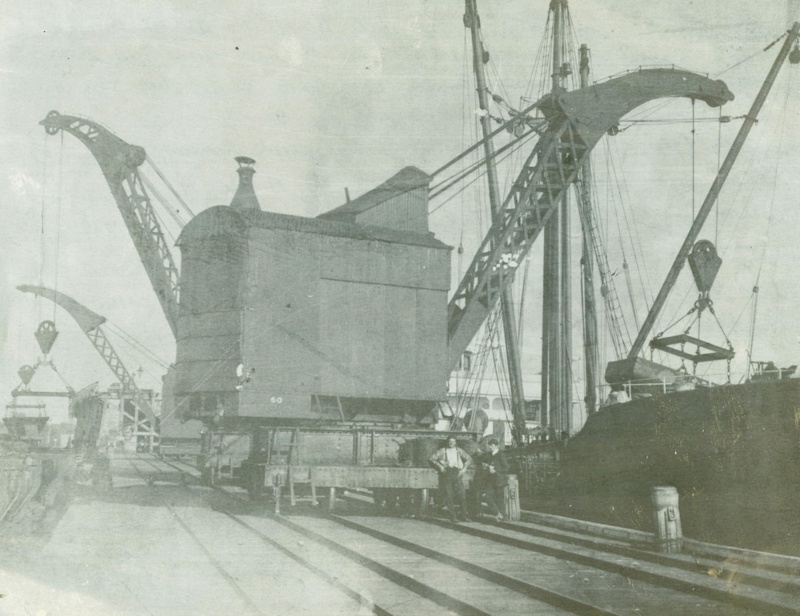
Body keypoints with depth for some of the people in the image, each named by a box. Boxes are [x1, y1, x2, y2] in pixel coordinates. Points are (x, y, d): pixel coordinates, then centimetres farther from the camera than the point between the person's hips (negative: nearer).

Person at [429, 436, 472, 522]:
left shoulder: (459, 451, 12)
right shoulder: (443, 451, 7)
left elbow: (469, 459, 13)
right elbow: (431, 459, 3)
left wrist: (464, 468, -1)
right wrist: (439, 466, -8)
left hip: (457, 474, 1)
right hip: (446, 474, -1)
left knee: (461, 495, -7)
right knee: (449, 496, -4)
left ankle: (464, 516, 1)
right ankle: (452, 517, 0)